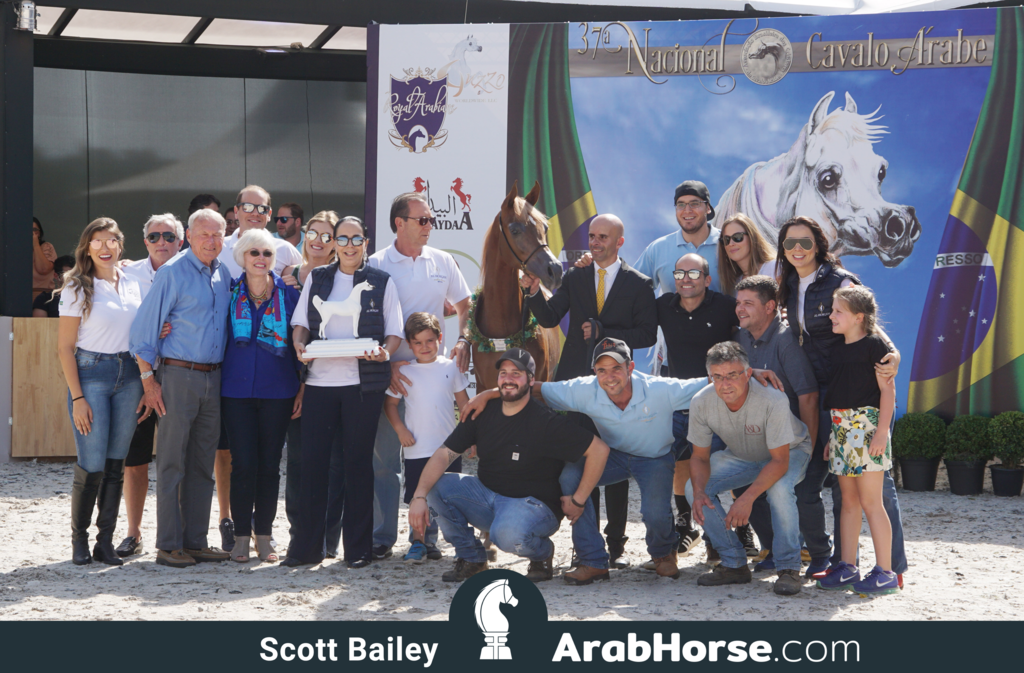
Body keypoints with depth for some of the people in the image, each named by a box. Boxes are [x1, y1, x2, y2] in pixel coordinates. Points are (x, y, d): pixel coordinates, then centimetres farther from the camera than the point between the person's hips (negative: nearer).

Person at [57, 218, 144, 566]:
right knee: (92, 465, -7)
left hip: (129, 376, 4)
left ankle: (105, 541, 10)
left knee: (116, 464, 4)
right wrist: (77, 398, -11)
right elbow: (65, 347, -4)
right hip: (90, 373, -4)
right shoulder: (77, 288, -2)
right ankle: (79, 540, 8)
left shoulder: (132, 284, 10)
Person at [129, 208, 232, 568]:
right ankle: (168, 545, -1)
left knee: (202, 465, 8)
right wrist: (149, 380, -11)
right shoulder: (173, 272, -7)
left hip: (212, 377, 6)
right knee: (172, 464, -4)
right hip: (178, 375, -6)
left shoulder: (223, 274, 12)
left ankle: (195, 541, 14)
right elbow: (145, 328, -8)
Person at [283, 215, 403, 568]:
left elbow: (395, 332, 7)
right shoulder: (316, 278, 13)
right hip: (320, 379, 2)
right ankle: (306, 546, 6)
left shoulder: (382, 282, 7)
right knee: (312, 460, -1)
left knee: (358, 461, 2)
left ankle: (358, 548, 8)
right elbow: (300, 320, 13)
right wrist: (299, 343, -8)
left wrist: (385, 351, -14)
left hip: (363, 382, -2)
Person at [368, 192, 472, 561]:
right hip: (389, 370, -2)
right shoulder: (377, 266, -1)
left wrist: (463, 341, 1)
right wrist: (386, 364, -12)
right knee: (384, 457, 0)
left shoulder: (442, 262, 8)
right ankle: (383, 536, 8)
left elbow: (466, 306, 19)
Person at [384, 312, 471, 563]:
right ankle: (419, 542, 7)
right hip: (417, 448, -1)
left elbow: (463, 402, 11)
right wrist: (400, 429, -6)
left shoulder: (451, 368, 5)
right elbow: (390, 403, 6)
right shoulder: (405, 372, 1)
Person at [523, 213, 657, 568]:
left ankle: (615, 544, 9)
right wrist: (535, 292, -14)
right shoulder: (575, 277, 9)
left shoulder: (638, 284, 0)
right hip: (577, 381, 2)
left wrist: (604, 333, -14)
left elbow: (647, 334, -6)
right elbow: (550, 318, 3)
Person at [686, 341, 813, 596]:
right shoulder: (701, 403, -24)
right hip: (740, 455, 5)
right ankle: (734, 564, -3)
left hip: (790, 451, -5)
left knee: (778, 488, -36)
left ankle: (789, 568, -20)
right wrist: (699, 492, -31)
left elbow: (779, 461, -33)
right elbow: (700, 457, -11)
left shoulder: (772, 400, -37)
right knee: (693, 489, -15)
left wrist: (747, 498, -43)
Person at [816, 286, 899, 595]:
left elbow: (887, 388, -10)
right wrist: (830, 436, 17)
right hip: (841, 427, 8)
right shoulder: (838, 350, 15)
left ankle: (885, 571, -5)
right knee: (848, 500, 10)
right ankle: (848, 567, 15)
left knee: (870, 501, -8)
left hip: (866, 425, -8)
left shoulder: (873, 344, -7)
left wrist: (882, 430, -17)